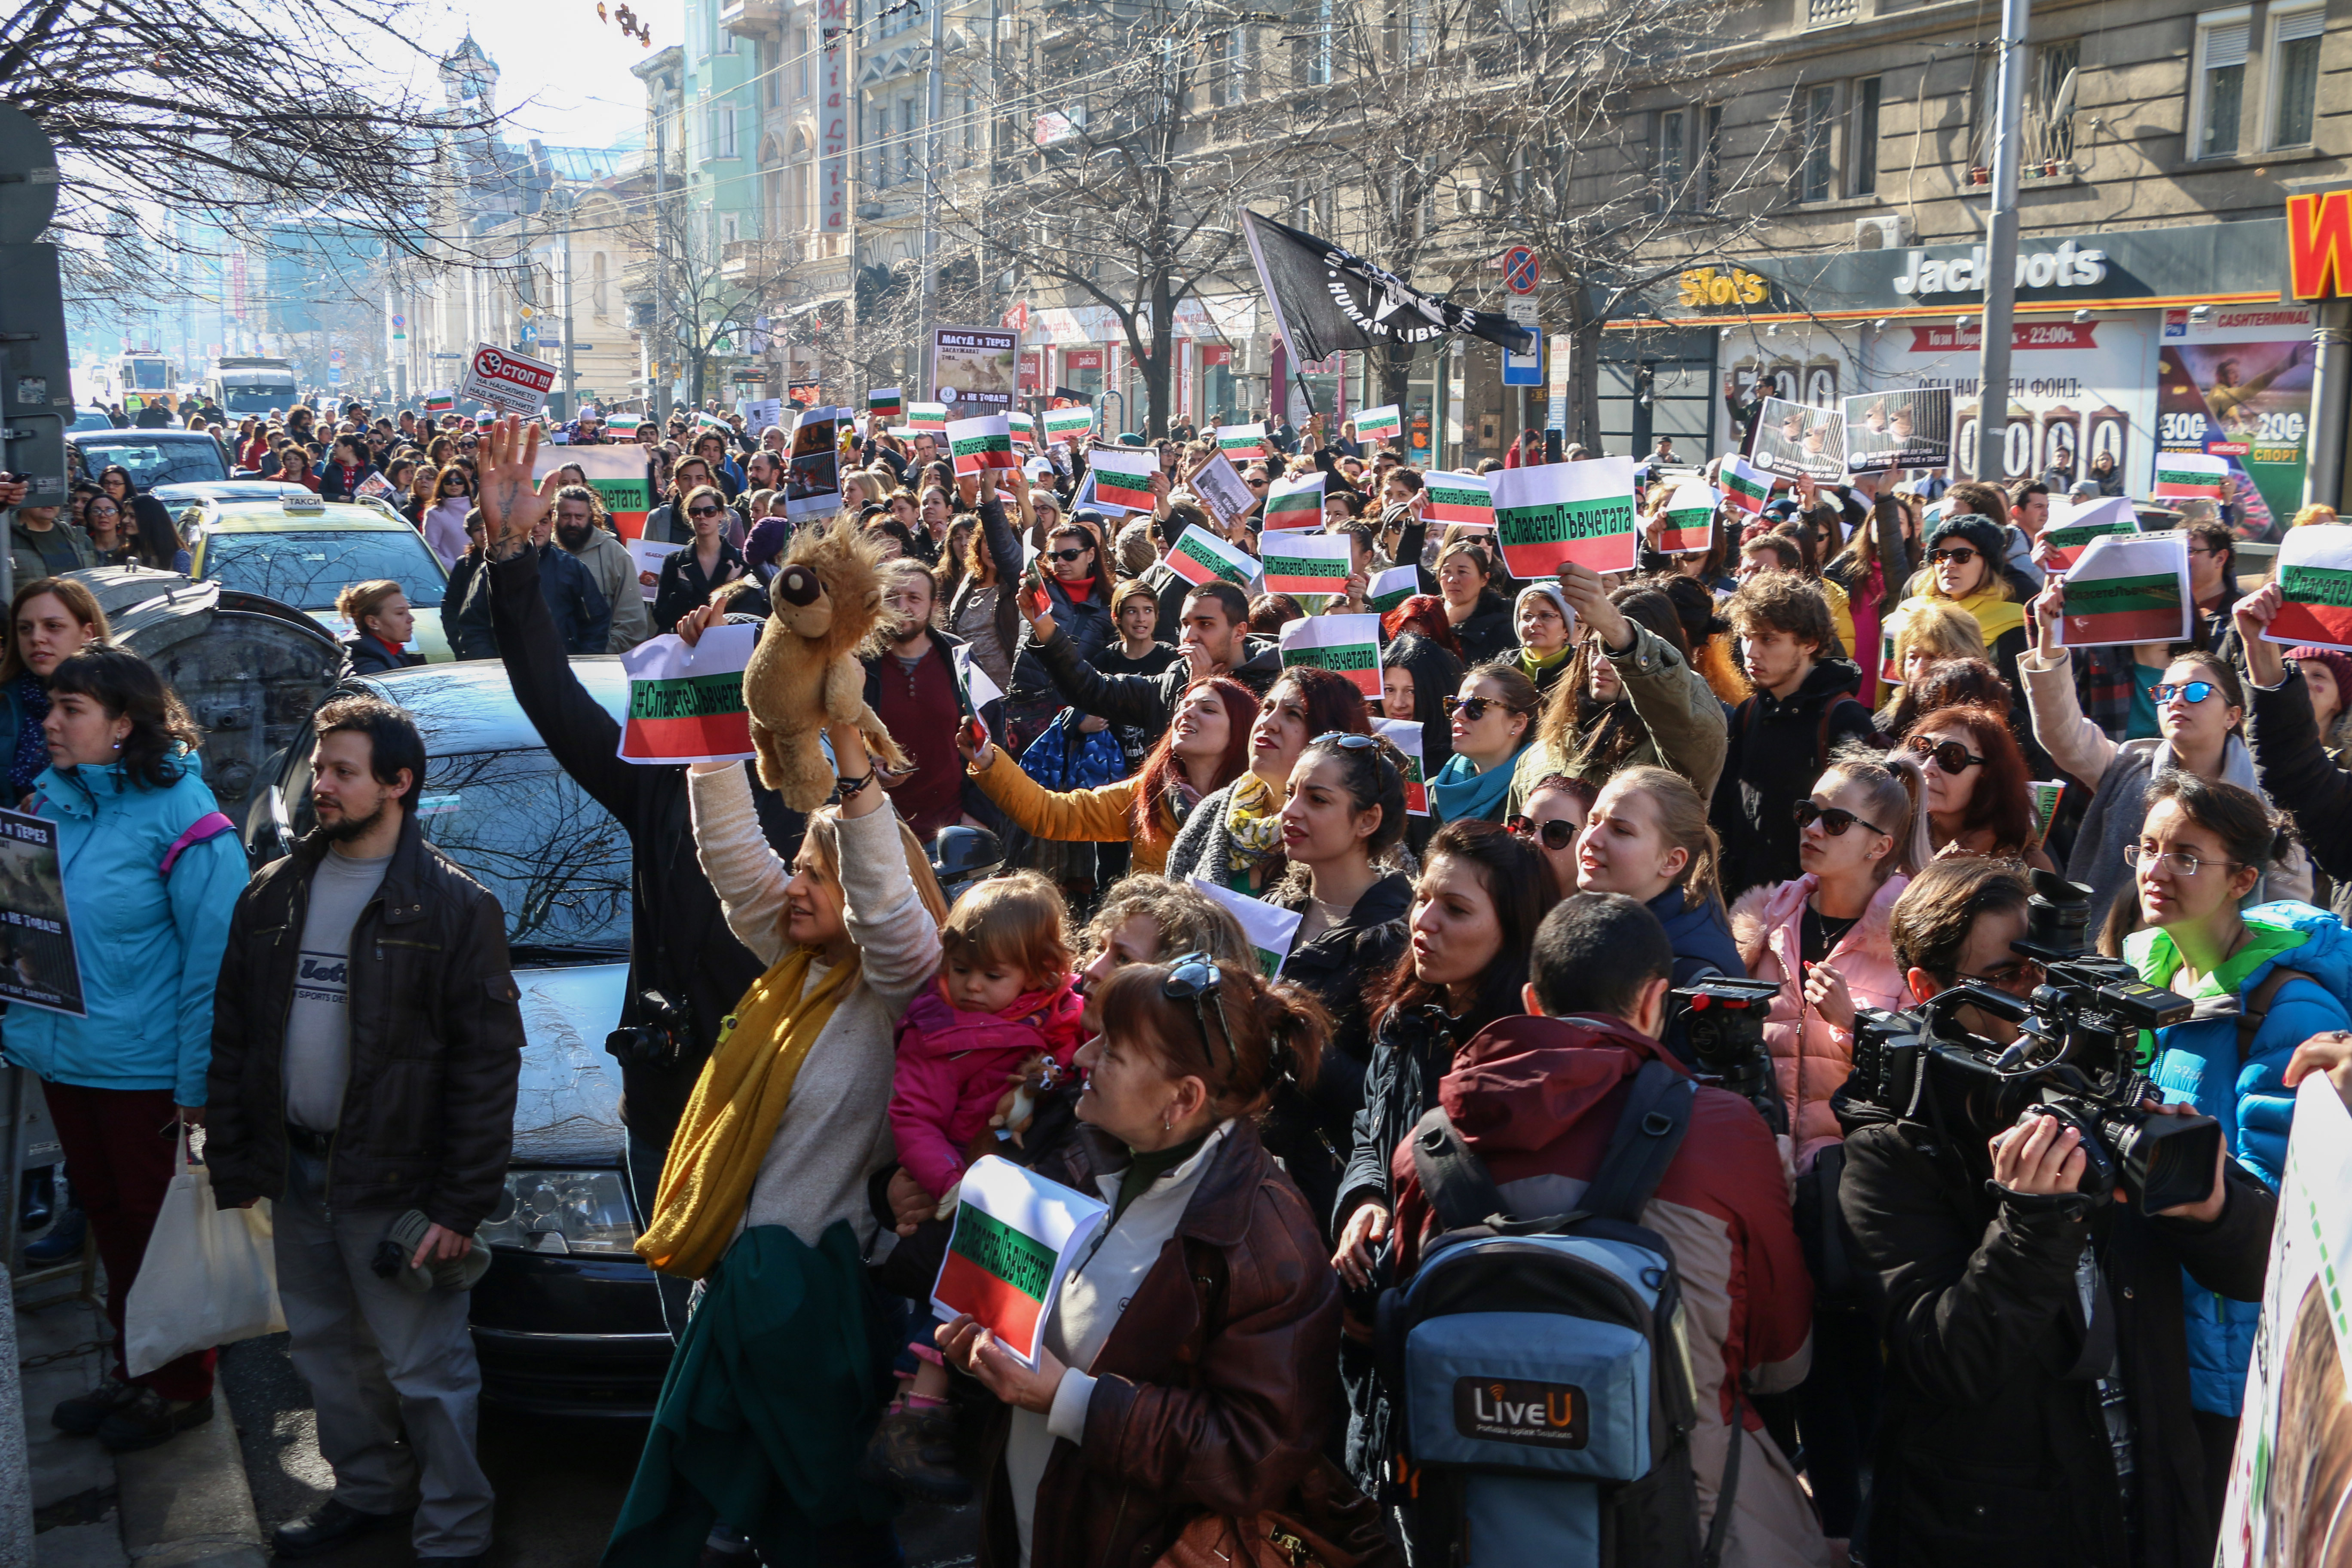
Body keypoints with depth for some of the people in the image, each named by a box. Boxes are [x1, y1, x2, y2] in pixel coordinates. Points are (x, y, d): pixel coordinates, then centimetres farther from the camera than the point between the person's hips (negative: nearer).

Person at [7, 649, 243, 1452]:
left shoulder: (181, 816, -18)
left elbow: (214, 958, -17)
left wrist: (198, 1083, -18)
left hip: (145, 1069, -7)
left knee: (159, 1224, 8)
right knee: (108, 1219, 20)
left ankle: (180, 1387, 26)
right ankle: (134, 1370, 37)